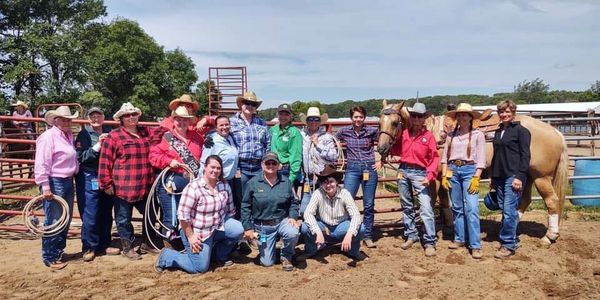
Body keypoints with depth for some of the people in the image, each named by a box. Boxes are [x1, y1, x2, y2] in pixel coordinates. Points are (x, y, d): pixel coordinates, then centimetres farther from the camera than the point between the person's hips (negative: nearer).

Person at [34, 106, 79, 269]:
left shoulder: (69, 135, 11)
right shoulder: (48, 136, -14)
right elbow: (41, 165, -18)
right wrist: (45, 187, -21)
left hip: (68, 182, 9)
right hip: (55, 183, -9)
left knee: (66, 220, 16)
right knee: (53, 222, -1)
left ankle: (58, 252, 30)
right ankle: (50, 257, 12)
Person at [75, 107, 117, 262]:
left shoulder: (109, 132, 8)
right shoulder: (84, 134, -5)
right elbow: (80, 157, -15)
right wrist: (97, 146, -22)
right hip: (90, 179, -5)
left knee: (106, 214, 11)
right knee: (90, 216, -1)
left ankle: (104, 245, 23)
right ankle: (89, 248, 12)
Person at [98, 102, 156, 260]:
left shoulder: (146, 132, 10)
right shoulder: (114, 136, -6)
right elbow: (105, 162, -9)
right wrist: (106, 184, -10)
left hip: (145, 186, 5)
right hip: (123, 187, -5)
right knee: (124, 219, 7)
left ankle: (147, 242, 34)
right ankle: (127, 247, 24)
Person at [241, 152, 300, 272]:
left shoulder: (286, 182, 0)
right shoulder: (253, 182, -4)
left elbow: (293, 203, 7)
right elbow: (245, 206, -1)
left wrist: (293, 217, -11)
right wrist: (248, 228, -5)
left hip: (282, 221, 1)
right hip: (263, 226, 0)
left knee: (293, 233, -34)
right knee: (267, 263, -2)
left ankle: (286, 256, -1)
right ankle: (268, 246, 35)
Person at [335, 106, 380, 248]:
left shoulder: (372, 131, -1)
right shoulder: (344, 131, 1)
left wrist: (381, 161, 4)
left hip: (369, 169, 0)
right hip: (352, 169, 0)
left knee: (369, 205, 6)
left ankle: (368, 237, 18)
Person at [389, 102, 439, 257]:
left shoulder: (428, 136, -5)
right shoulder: (403, 133, 4)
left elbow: (434, 158, -6)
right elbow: (395, 147, 20)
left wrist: (429, 176, -17)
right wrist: (395, 155, -3)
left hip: (419, 173, -4)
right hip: (403, 171, 4)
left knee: (426, 208, -9)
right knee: (407, 206, 14)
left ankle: (429, 242, -1)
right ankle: (411, 235, 29)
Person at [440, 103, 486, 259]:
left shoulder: (478, 135, 0)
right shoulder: (451, 135, 10)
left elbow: (481, 160, -4)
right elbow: (444, 157, 9)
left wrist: (476, 178, -12)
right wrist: (444, 176, 1)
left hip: (469, 170, -4)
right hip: (453, 171, 4)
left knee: (471, 208, -10)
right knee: (457, 208, 11)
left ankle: (475, 245, -7)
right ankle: (459, 239, 22)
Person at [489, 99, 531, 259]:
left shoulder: (521, 131, -4)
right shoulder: (498, 132, 16)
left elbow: (525, 156, -10)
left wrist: (519, 177, -18)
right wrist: (493, 178, 20)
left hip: (513, 176, -7)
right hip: (499, 177, 7)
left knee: (509, 210, -8)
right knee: (504, 209, 12)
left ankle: (508, 245, 1)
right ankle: (512, 239, 25)